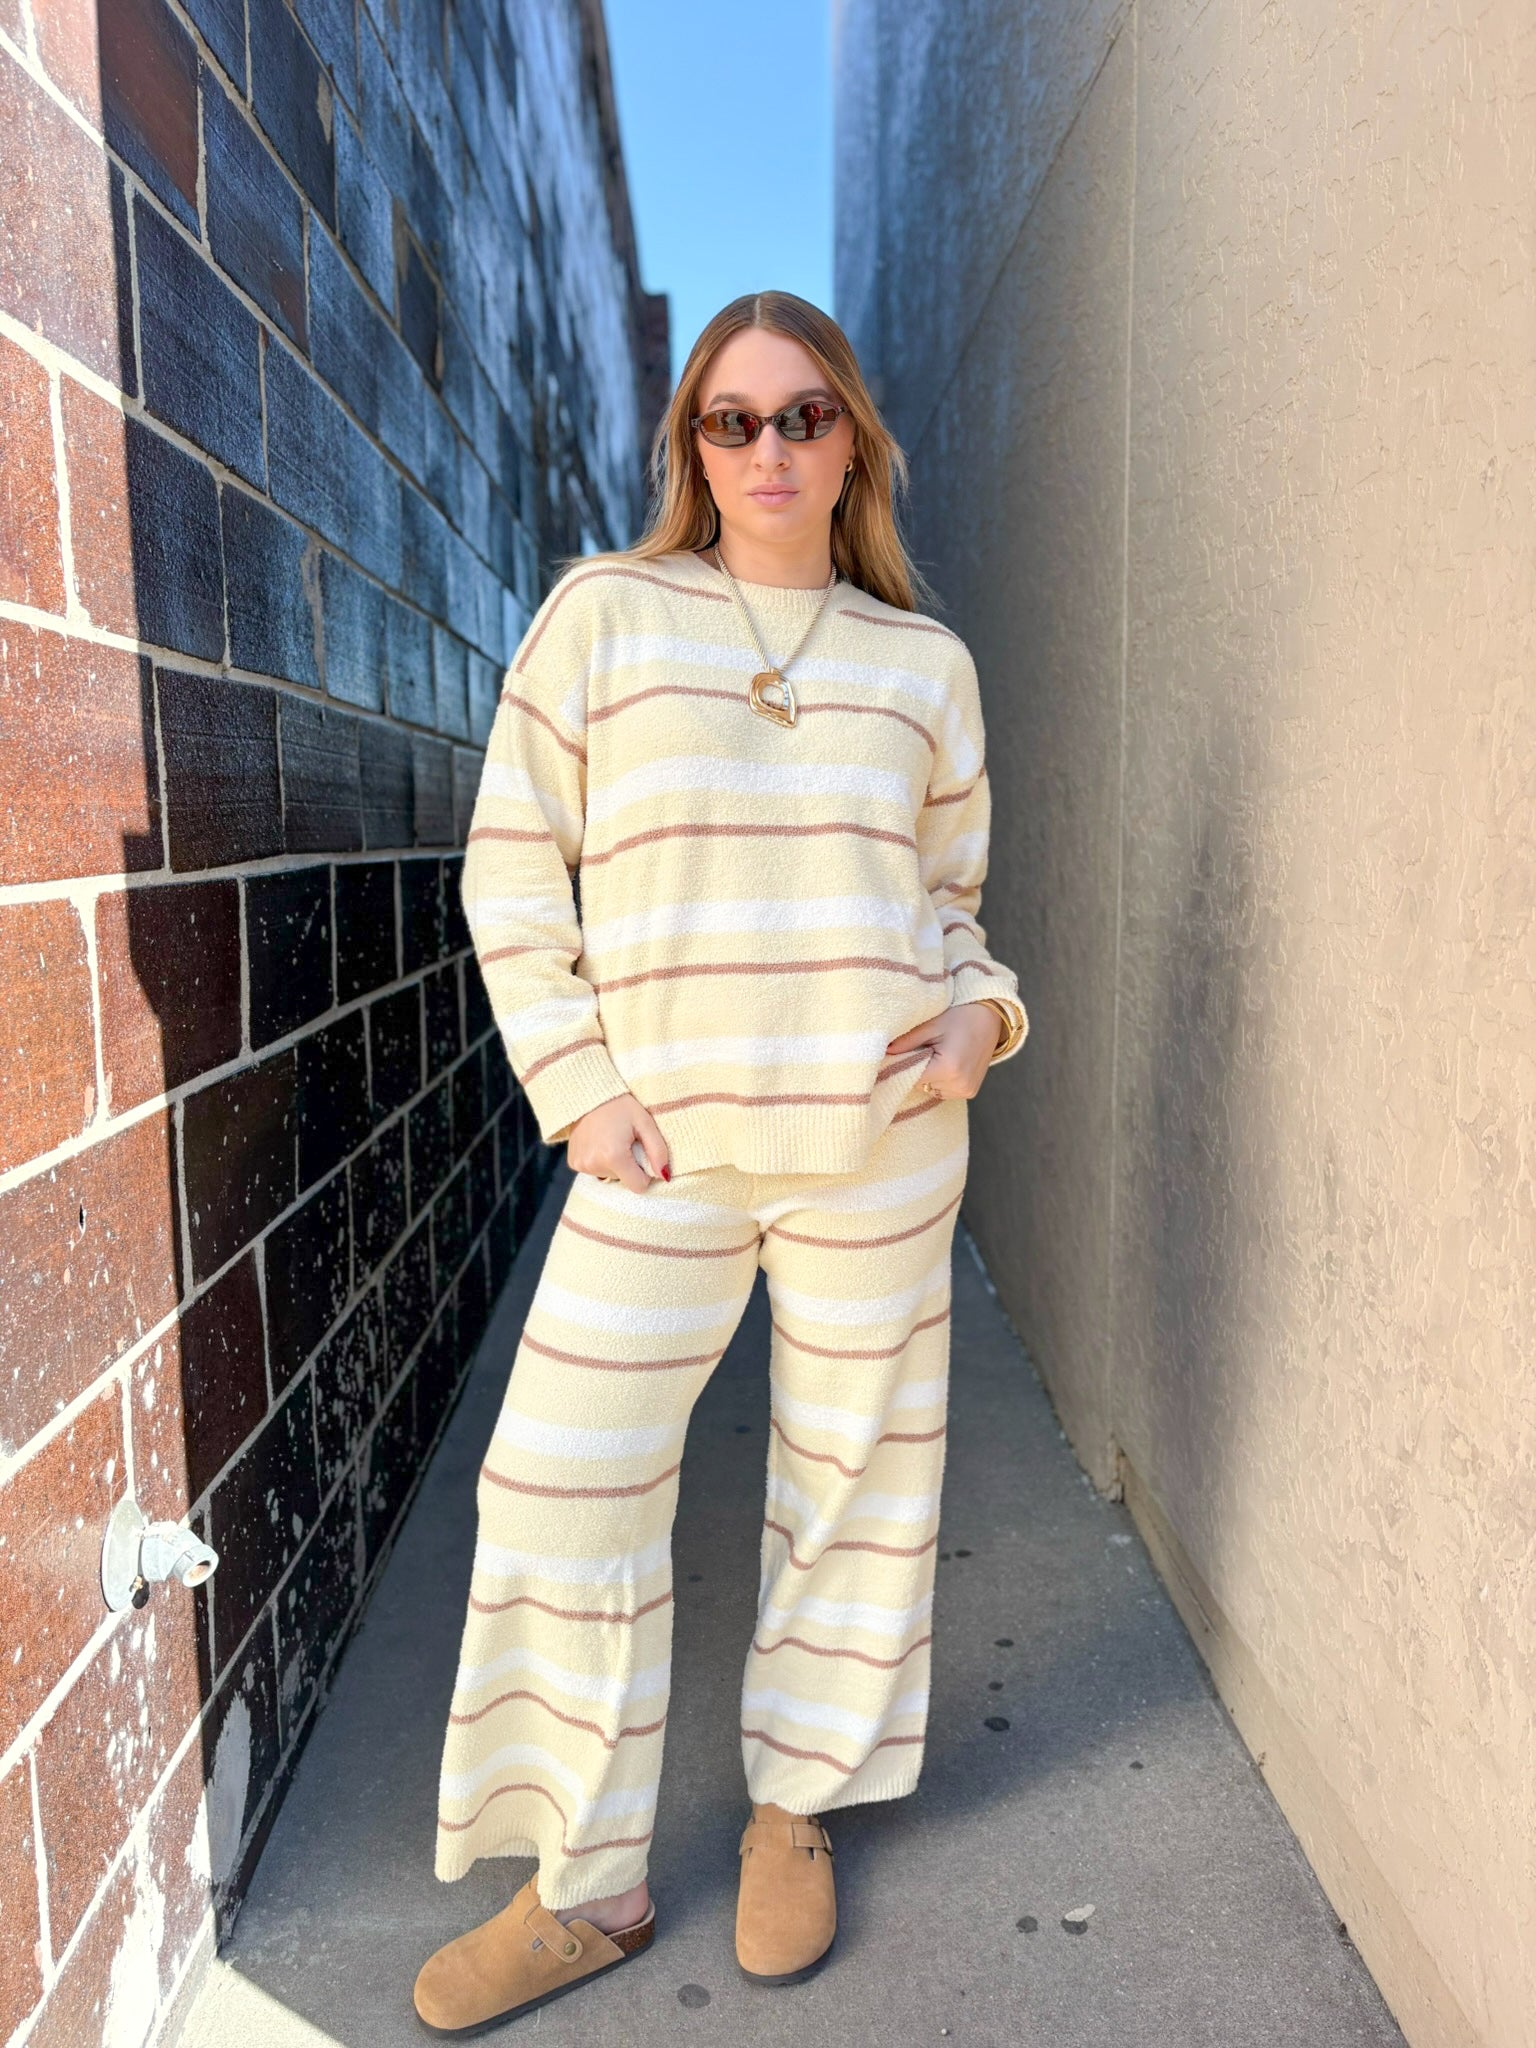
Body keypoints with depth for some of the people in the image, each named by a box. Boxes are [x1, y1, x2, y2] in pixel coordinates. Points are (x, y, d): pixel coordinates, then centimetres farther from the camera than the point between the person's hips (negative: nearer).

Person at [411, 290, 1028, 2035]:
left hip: (883, 1137, 2)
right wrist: (577, 1091, -7)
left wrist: (981, 1016, -3)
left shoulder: (923, 661, 9)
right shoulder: (600, 614, 3)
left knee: (855, 1473, 11)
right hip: (664, 1146, -1)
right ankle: (589, 1889, 21)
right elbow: (513, 872, 1)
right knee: (563, 1489, 0)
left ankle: (795, 1808, 35)